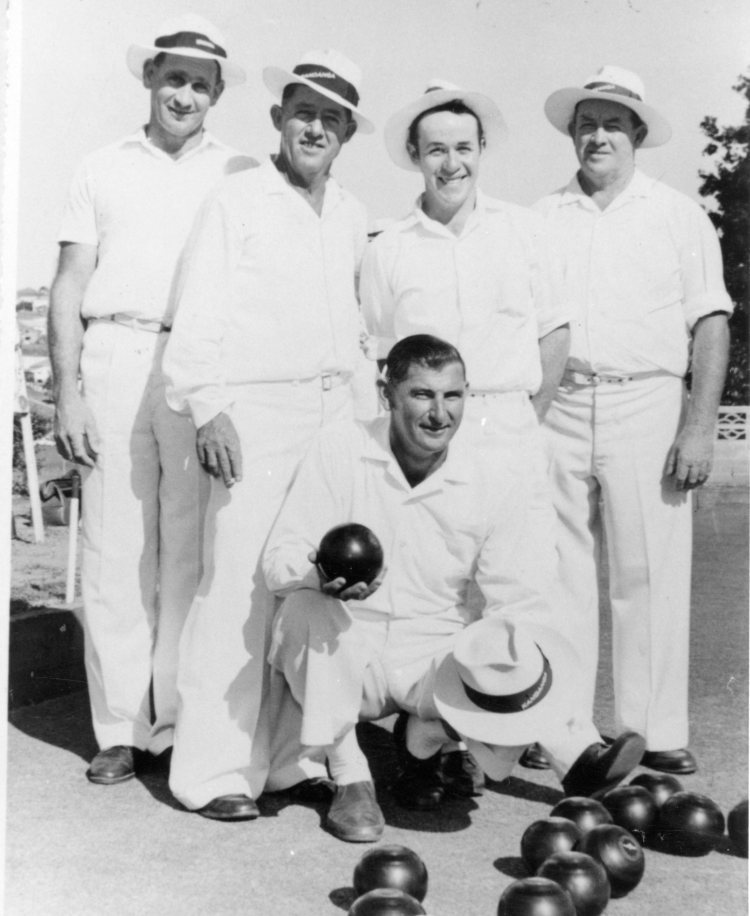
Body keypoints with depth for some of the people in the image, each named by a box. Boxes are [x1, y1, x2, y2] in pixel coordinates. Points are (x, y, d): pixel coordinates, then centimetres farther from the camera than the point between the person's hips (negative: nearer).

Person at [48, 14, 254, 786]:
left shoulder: (241, 178, 12)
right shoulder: (103, 170, 15)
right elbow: (69, 288, 10)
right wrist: (67, 393, 0)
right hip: (115, 358, 1)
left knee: (193, 551, -1)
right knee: (114, 547, 0)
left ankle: (184, 723, 10)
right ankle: (121, 728, 8)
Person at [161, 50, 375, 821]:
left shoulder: (352, 217, 17)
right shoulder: (236, 201, 0)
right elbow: (198, 314, -6)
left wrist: (362, 407, 16)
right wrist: (207, 407, -14)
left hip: (336, 411, 6)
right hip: (255, 411, -5)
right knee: (239, 587, -8)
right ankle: (214, 769, 0)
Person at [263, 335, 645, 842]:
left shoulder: (492, 478, -4)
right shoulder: (339, 451, -9)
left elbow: (513, 594, -4)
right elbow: (279, 561, -13)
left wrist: (537, 655, -25)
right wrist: (320, 574, -37)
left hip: (435, 658, 1)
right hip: (345, 658, -1)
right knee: (306, 610, -33)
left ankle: (425, 737, 8)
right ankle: (349, 777, -11)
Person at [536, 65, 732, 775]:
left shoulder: (679, 217, 8)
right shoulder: (542, 218, 13)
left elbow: (710, 325, 3)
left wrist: (699, 427, -7)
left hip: (646, 405, -1)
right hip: (557, 410, 2)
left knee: (650, 574, 0)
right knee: (558, 572, 4)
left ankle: (653, 731, 8)